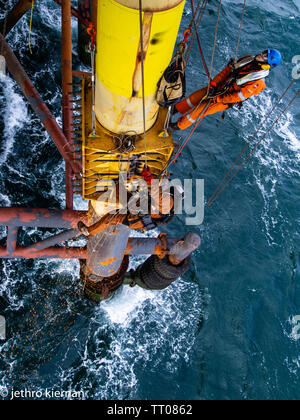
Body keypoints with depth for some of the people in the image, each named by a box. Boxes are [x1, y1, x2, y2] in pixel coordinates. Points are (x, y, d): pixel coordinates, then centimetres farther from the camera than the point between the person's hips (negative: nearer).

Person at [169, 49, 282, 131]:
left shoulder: (258, 83, -29)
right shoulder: (249, 59, -9)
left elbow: (238, 97, -25)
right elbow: (227, 70, -1)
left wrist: (218, 99, -21)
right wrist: (213, 83, -5)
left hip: (226, 100, -6)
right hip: (220, 86, 6)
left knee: (199, 111, -6)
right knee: (194, 97, 4)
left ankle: (179, 125, 15)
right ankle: (175, 109, 26)